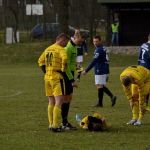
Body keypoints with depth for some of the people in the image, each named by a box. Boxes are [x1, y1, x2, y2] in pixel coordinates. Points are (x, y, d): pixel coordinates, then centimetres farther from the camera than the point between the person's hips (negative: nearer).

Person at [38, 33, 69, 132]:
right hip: (57, 77, -8)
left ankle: (51, 124, 17)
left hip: (47, 77, 8)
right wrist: (63, 69, -15)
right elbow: (64, 58, -28)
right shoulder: (60, 49, -10)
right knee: (59, 101, -8)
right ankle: (55, 125, -15)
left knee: (51, 101, 15)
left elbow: (41, 61, 22)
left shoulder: (48, 49, 15)